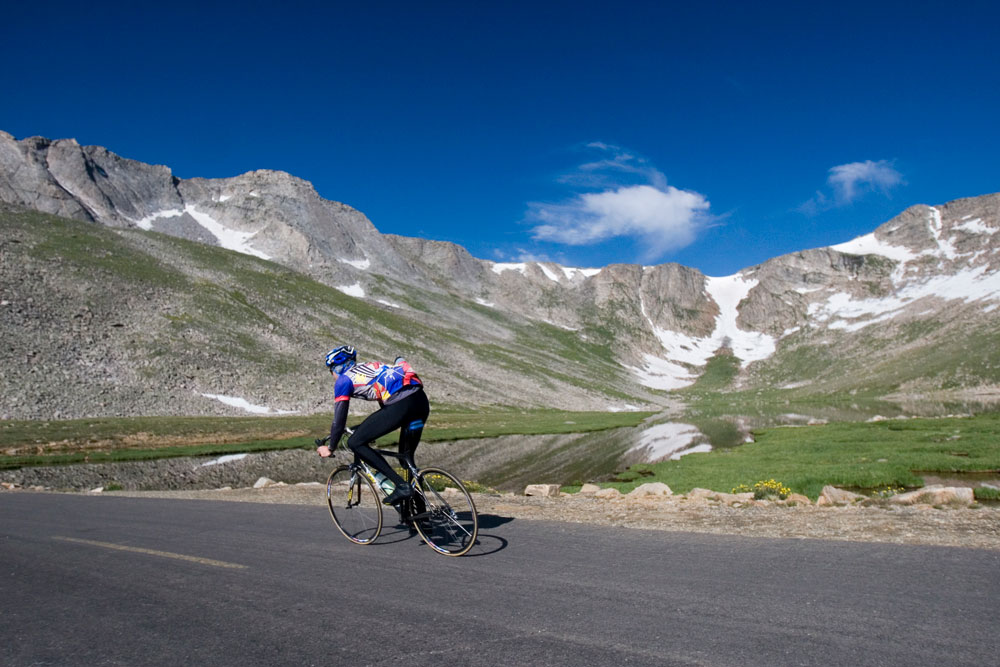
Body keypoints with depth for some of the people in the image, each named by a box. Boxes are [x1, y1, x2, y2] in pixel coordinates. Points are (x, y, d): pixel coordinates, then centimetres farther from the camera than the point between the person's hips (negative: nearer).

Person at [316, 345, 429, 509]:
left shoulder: (343, 380, 12)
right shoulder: (370, 367, 33)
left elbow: (339, 419, 9)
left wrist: (330, 447, 24)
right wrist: (371, 430, 55)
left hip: (401, 405, -8)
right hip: (422, 400, 8)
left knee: (355, 443, 2)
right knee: (407, 456, 23)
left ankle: (401, 486, -3)